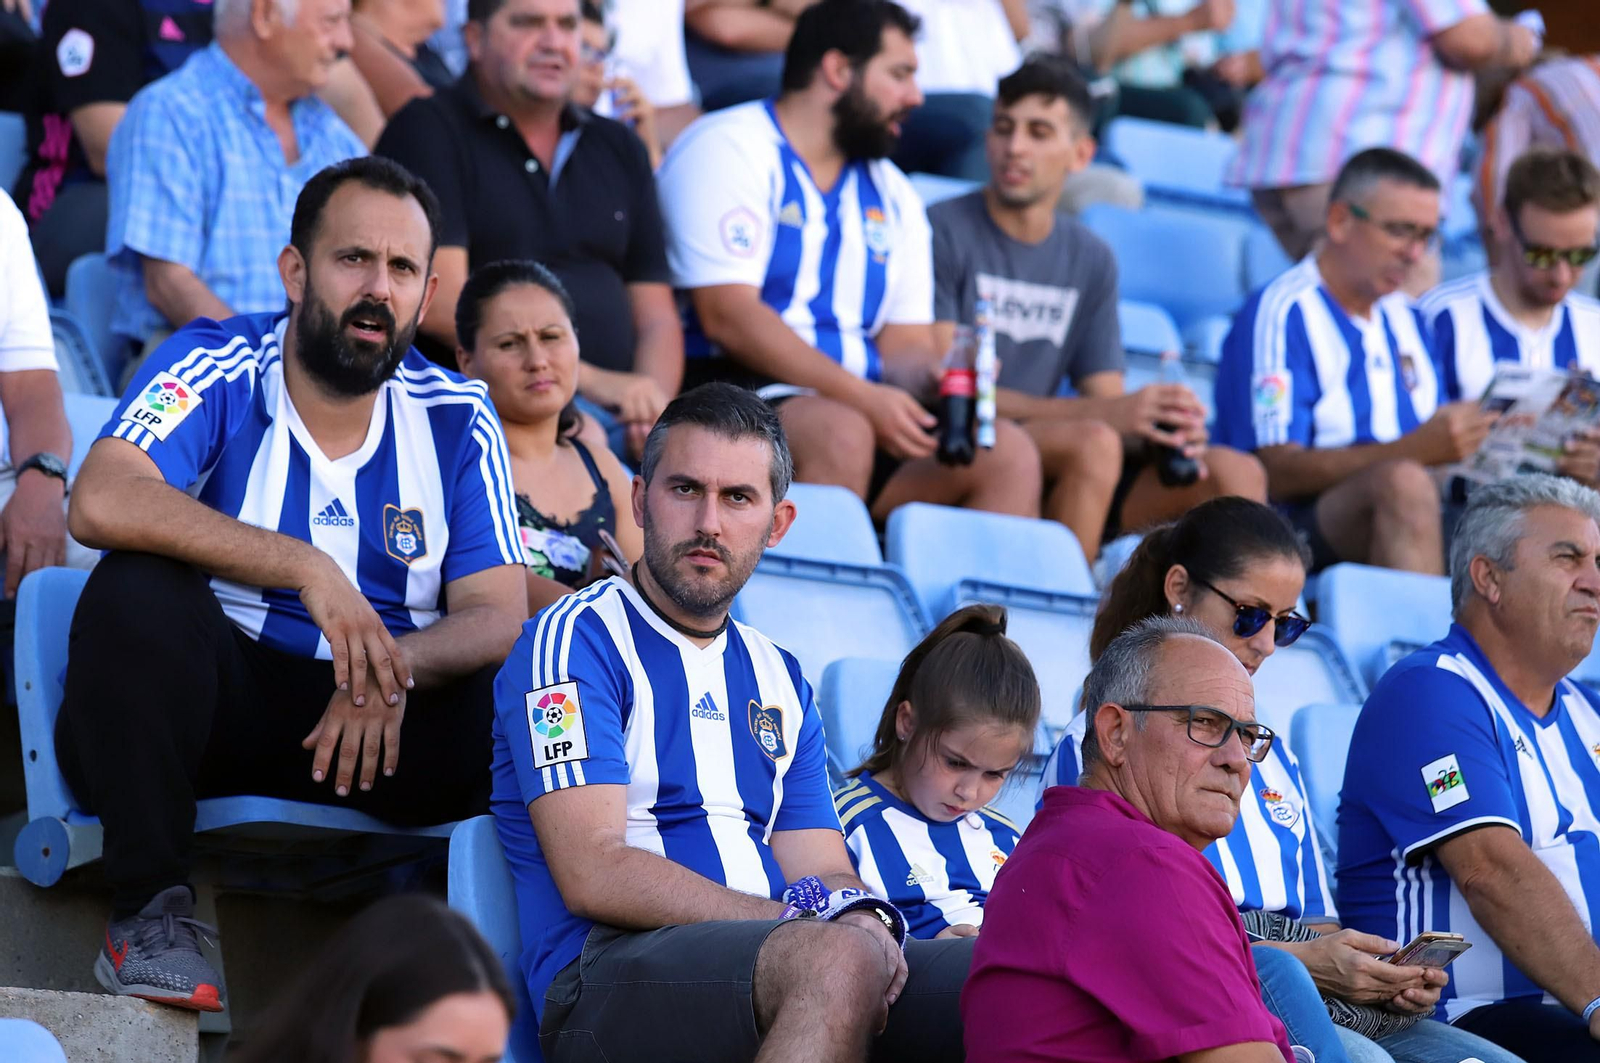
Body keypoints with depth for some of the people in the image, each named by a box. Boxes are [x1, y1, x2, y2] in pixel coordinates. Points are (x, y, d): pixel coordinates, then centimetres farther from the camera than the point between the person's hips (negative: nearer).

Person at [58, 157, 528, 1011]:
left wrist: (395, 665, -27)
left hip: (384, 717, 2)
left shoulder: (455, 419, 4)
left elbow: (497, 614, -4)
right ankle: (148, 912, -24)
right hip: (215, 698, -2)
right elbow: (99, 503, -26)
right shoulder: (212, 370, -7)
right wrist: (306, 570, -32)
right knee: (137, 593, -32)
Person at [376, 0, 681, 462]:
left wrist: (653, 406, -4)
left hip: (614, 422, 6)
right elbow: (440, 305, -9)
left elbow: (655, 317, 20)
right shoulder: (429, 132, 3)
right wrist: (589, 380, -14)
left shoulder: (619, 149, 22)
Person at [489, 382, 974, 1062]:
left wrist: (861, 918, -11)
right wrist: (813, 929, -17)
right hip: (610, 971, -6)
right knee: (837, 958, -38)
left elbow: (823, 875, 17)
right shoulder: (575, 641, 2)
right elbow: (594, 875, -10)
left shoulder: (779, 680, 25)